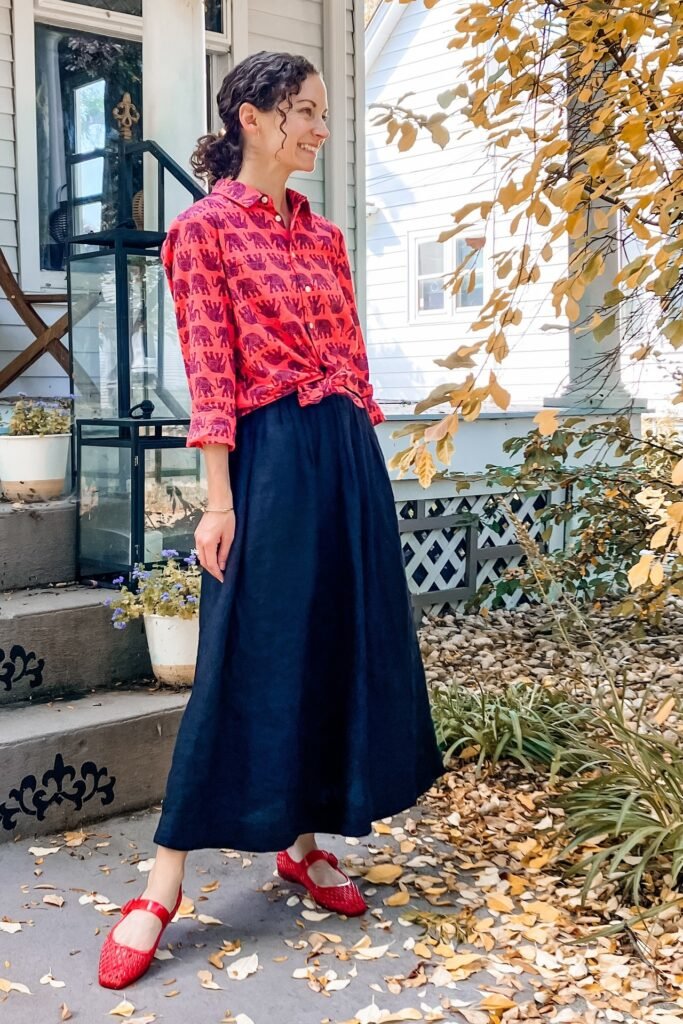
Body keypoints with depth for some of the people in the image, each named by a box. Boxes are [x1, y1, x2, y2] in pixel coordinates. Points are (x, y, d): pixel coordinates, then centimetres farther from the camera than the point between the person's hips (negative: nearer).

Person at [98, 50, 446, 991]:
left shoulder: (324, 236, 16)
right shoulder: (204, 228, -4)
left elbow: (351, 357, 15)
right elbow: (211, 376, -11)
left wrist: (361, 459, 13)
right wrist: (219, 499, -15)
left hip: (351, 455, 7)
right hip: (271, 459, -7)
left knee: (343, 646, 9)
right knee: (248, 661, -6)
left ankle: (304, 840, 25)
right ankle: (163, 884, 6)